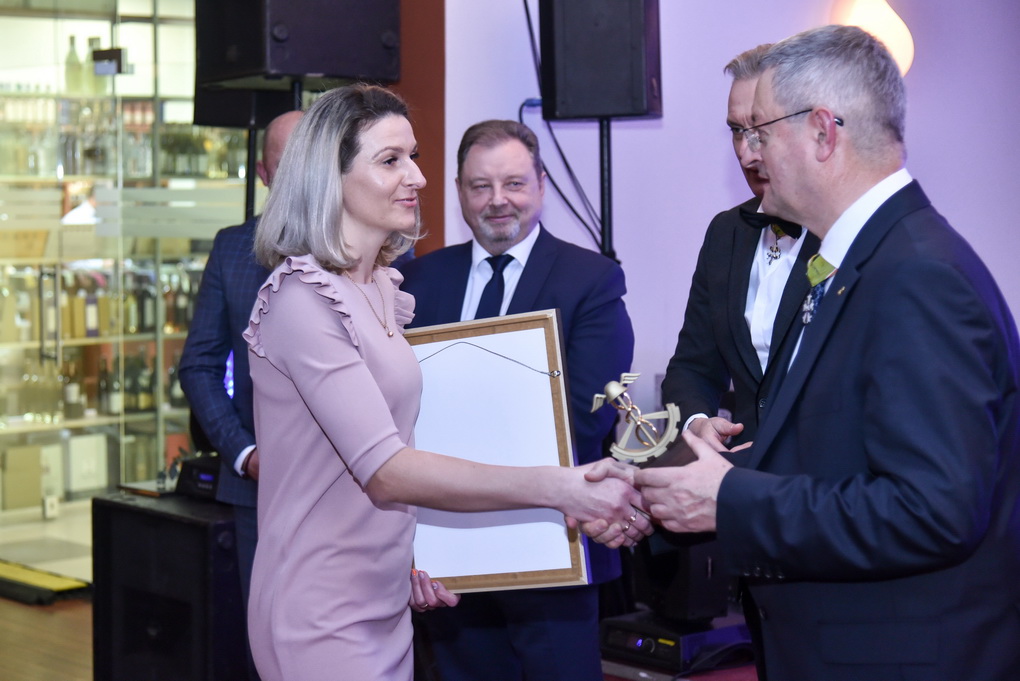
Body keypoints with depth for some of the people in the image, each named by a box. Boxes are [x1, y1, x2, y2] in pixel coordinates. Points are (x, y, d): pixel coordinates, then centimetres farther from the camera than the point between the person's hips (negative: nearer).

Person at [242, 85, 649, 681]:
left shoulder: (383, 290, 10)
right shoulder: (304, 301, -18)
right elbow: (384, 469, -26)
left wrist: (405, 559, 6)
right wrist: (557, 488, -31)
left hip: (385, 602, 8)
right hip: (323, 618, -8)